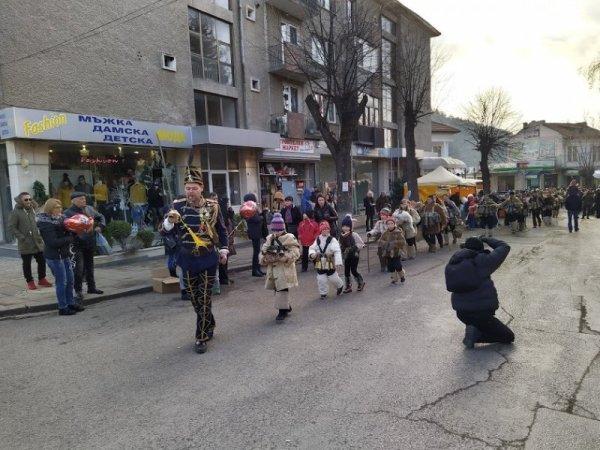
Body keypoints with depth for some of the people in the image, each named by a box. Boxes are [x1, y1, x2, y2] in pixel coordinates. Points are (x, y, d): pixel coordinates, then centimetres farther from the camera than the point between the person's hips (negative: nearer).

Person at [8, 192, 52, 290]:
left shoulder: (33, 210, 11)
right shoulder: (15, 213, -6)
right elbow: (11, 228, -9)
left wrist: (40, 235, 6)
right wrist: (22, 237, -15)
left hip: (38, 242, 5)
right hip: (25, 244, -5)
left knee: (42, 261, 8)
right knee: (27, 263, 7)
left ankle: (42, 279, 22)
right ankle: (30, 281, 18)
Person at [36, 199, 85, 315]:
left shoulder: (59, 219, 8)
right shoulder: (46, 223, -16)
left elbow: (65, 233, 10)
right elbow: (53, 242, -22)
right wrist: (72, 238, -18)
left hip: (65, 254, 8)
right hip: (54, 256, -8)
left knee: (70, 280, 14)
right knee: (61, 282, 0)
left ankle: (71, 303, 27)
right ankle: (63, 308, 11)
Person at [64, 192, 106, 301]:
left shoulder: (89, 209, 7)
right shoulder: (68, 213, -10)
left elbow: (101, 217, 19)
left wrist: (100, 226, 3)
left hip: (90, 243, 6)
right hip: (77, 244, -6)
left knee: (89, 266, 17)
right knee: (79, 268, -9)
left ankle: (91, 287, 31)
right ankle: (78, 291, 3)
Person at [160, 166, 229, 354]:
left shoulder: (212, 206, -5)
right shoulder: (178, 206, -5)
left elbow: (221, 230, 10)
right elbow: (164, 232, -6)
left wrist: (223, 250, 9)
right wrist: (170, 221, -26)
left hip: (208, 260, -2)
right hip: (187, 261, 2)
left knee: (204, 299, 0)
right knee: (194, 299, 14)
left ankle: (202, 338, 12)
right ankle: (209, 327, 36)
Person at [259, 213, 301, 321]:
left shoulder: (289, 238, -7)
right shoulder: (269, 239, 11)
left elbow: (295, 253, -14)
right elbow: (263, 252, 12)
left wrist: (281, 257, -23)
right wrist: (265, 257, -11)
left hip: (284, 269, -6)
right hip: (273, 269, 6)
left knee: (282, 289, -10)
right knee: (276, 289, 13)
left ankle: (283, 310, -1)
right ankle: (287, 306, 31)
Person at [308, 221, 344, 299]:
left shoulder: (332, 240, -13)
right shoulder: (317, 240, 1)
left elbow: (337, 252, -16)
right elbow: (312, 248, 6)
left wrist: (338, 263, -23)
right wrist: (312, 254, -18)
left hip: (330, 263, -3)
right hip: (320, 263, 4)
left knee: (333, 278, 7)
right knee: (321, 279, 4)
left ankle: (340, 286, 38)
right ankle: (323, 293, 21)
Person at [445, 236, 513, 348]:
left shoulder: (451, 264, 0)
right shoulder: (482, 261, -12)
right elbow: (504, 247, 0)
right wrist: (487, 240, 15)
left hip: (461, 313, 6)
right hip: (482, 313, -6)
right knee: (509, 337, 13)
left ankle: (472, 328, 11)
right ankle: (476, 333, -6)